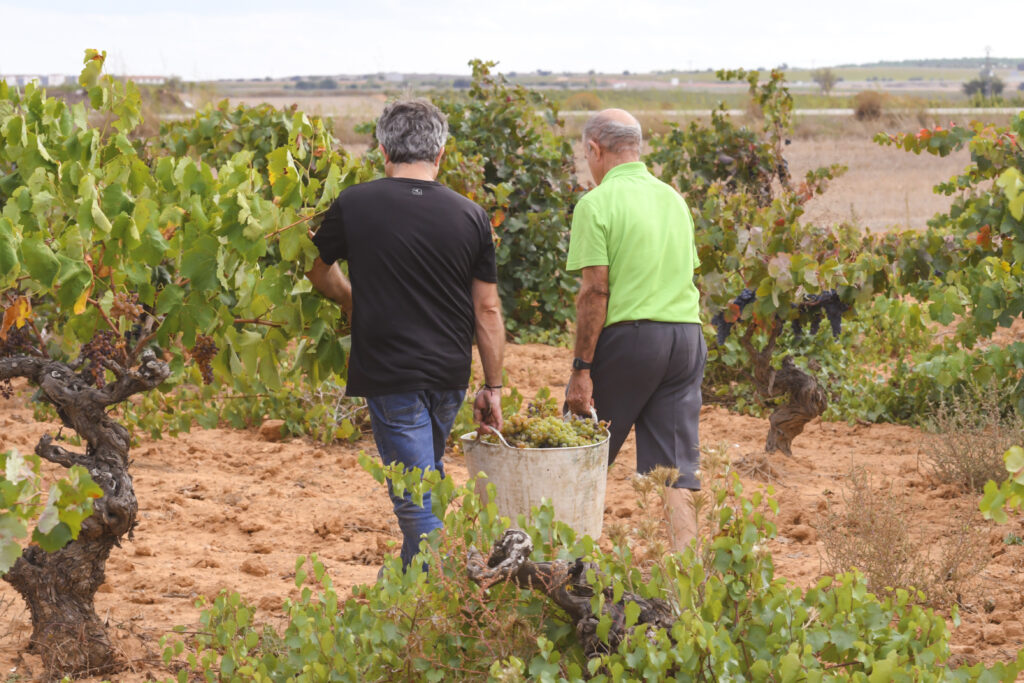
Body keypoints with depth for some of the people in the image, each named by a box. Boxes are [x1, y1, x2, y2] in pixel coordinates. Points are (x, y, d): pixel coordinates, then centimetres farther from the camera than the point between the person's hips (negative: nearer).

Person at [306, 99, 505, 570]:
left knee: (416, 500, -4)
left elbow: (318, 271, 10)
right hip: (450, 374, 5)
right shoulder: (469, 216, -1)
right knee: (426, 479, 25)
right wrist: (493, 387, 11)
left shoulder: (354, 205, -7)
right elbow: (487, 309, 3)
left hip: (390, 375, -5)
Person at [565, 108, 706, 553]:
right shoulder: (673, 199, 14)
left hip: (628, 335, -6)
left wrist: (581, 368, -12)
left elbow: (595, 291, -13)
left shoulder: (597, 203, -7)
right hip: (687, 334, 6)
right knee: (675, 471, 3)